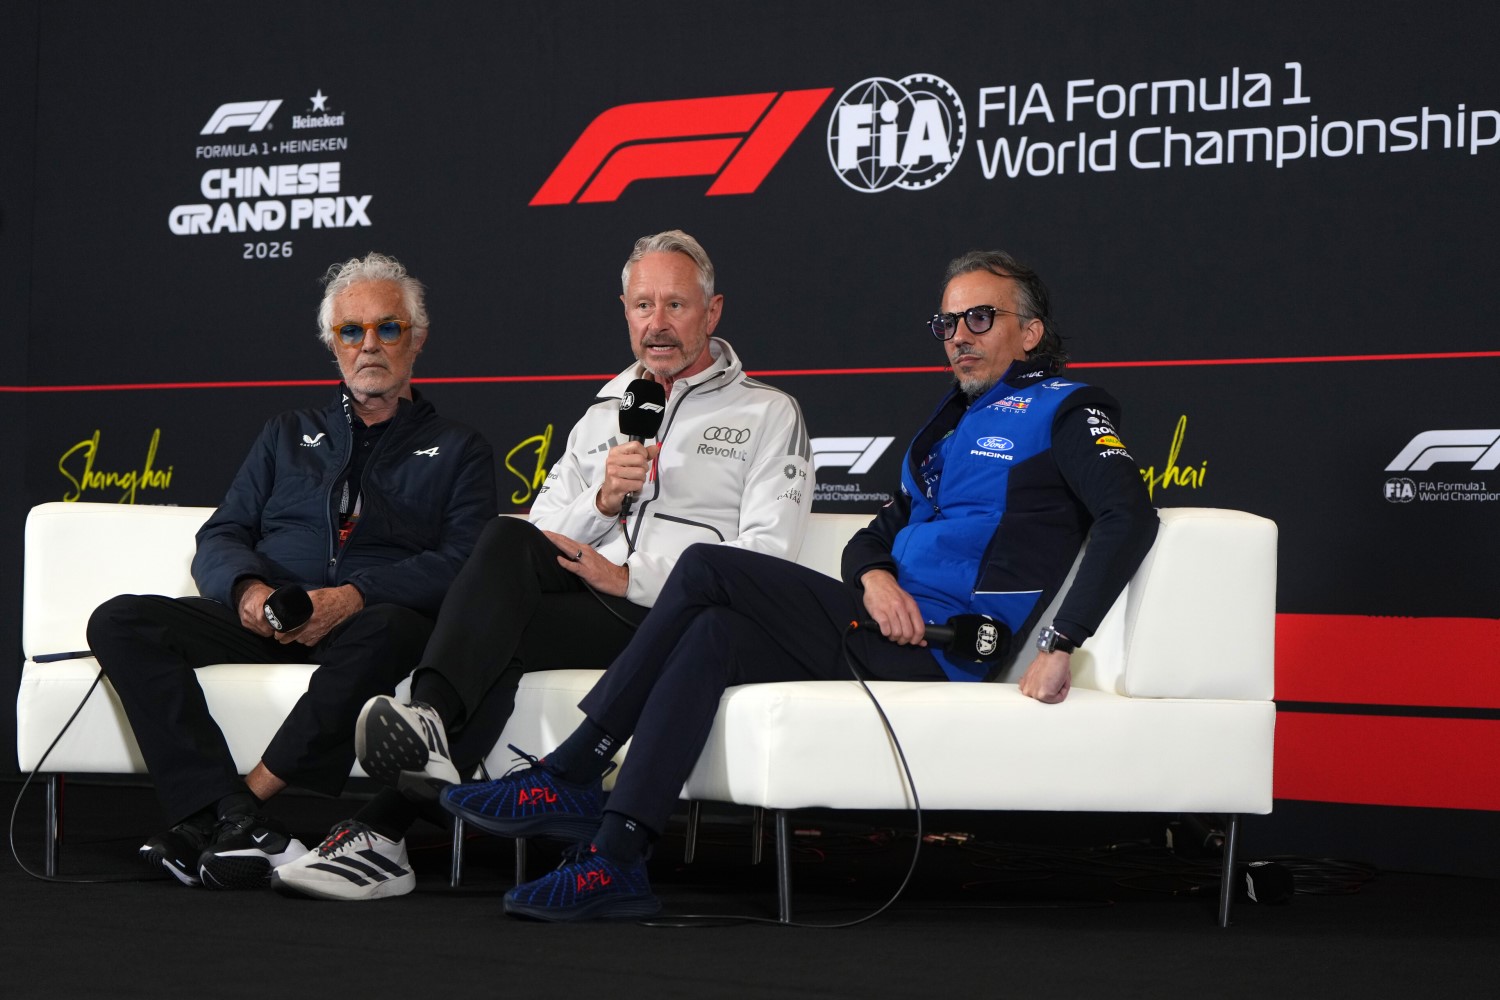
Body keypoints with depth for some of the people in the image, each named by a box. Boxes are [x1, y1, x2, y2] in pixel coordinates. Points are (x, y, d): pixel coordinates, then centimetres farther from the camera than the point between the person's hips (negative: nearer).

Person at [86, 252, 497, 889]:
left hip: (363, 625, -3)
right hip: (264, 619, 3)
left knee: (388, 629, -40)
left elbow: (463, 564, 0)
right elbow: (218, 540, 16)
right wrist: (247, 588, -9)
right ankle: (232, 822, -39)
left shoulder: (458, 451, 17)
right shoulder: (288, 436, 27)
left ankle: (245, 798, -38)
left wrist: (355, 597, -18)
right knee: (121, 622, -23)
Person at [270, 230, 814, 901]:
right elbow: (544, 539, 18)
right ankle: (429, 721, -44)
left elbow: (765, 558, -3)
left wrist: (632, 578, -12)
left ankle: (386, 830, -37)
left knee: (503, 632, -29)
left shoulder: (768, 414, 12)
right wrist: (602, 500, -4)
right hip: (592, 612, 4)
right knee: (510, 541, -29)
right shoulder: (602, 419, 28)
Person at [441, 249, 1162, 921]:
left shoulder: (1062, 409, 2)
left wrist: (1060, 646, -22)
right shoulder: (953, 420, 28)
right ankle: (614, 862, -16)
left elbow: (1129, 518, -14)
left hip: (941, 650, -8)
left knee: (706, 569, -16)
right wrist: (873, 576, -3)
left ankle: (568, 775, -13)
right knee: (713, 637, -13)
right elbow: (876, 535, 23)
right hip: (890, 622, 8)